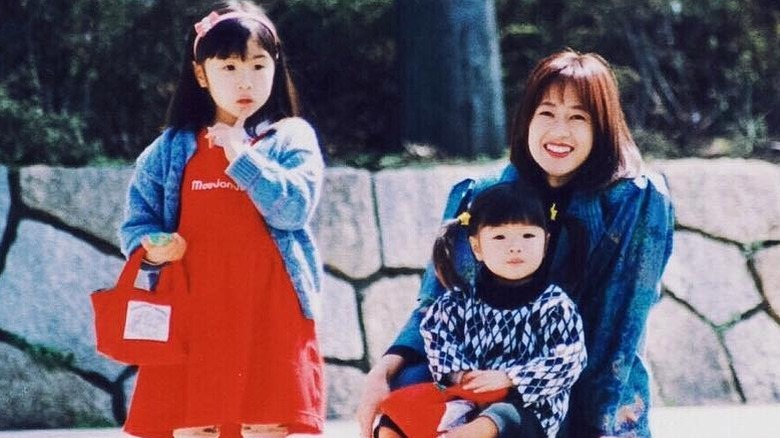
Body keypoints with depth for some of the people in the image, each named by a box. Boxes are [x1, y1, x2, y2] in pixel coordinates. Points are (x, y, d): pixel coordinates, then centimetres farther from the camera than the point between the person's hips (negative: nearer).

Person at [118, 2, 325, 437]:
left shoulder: (292, 139, 3)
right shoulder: (170, 149, 9)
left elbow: (294, 208, -11)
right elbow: (137, 220, 10)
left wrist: (241, 156, -12)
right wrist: (152, 246, -11)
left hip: (267, 315, -2)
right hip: (193, 314, 2)